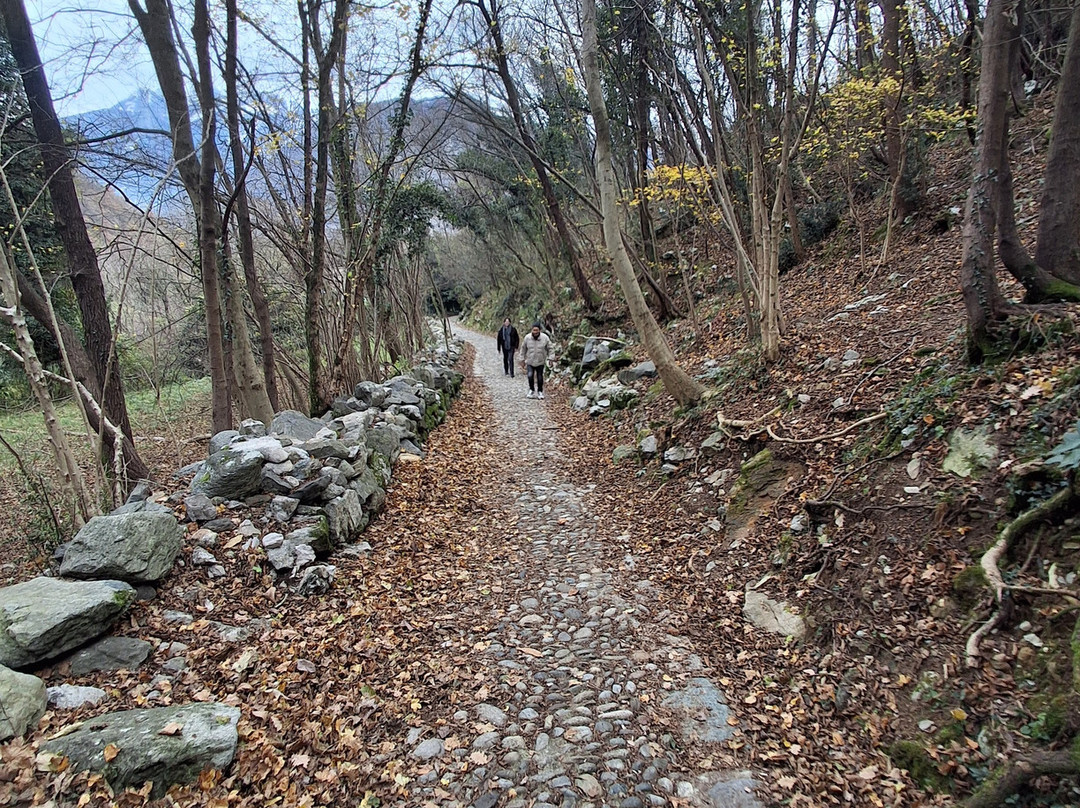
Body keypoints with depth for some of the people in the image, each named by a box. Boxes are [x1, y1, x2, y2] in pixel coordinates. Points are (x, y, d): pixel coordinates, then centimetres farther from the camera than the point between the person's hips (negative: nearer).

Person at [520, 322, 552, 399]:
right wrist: (522, 358, 8)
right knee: (530, 376, -14)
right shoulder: (527, 337, -8)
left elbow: (549, 348, 2)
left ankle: (540, 392, 26)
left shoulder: (545, 338, -10)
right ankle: (531, 390, 8)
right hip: (530, 361, 0)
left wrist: (550, 358, -5)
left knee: (540, 377, 7)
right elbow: (523, 348, 5)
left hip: (540, 362, 0)